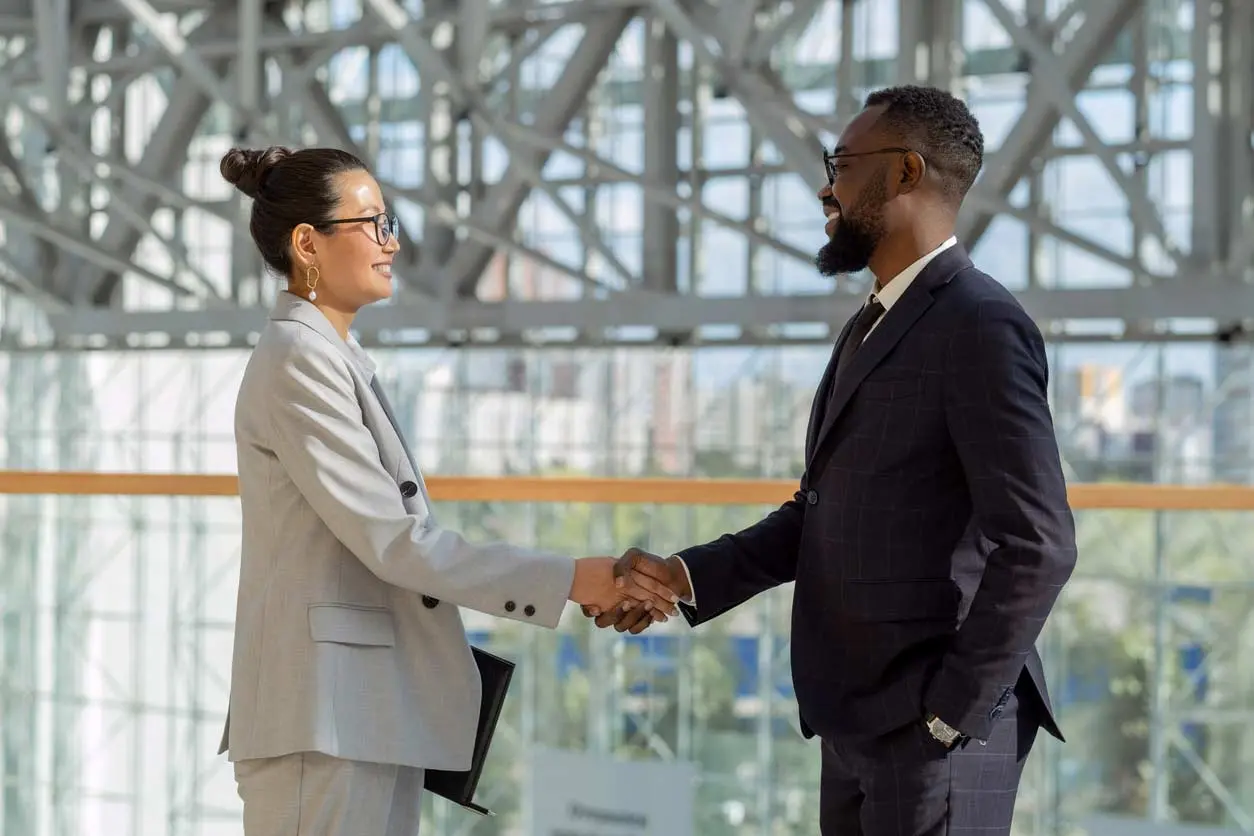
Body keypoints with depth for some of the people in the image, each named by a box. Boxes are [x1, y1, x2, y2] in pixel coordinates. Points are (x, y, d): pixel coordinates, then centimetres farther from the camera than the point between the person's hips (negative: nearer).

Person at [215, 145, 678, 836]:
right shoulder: (297, 358, -11)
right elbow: (392, 540, -16)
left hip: (367, 711, 9)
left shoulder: (332, 358, 18)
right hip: (326, 717, -9)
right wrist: (566, 580, -16)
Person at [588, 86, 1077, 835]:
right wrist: (690, 576, 6)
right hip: (861, 724, 9)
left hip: (937, 729, -9)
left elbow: (1038, 544, -19)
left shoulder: (980, 327, -14)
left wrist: (952, 708, -17)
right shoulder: (871, 329, 16)